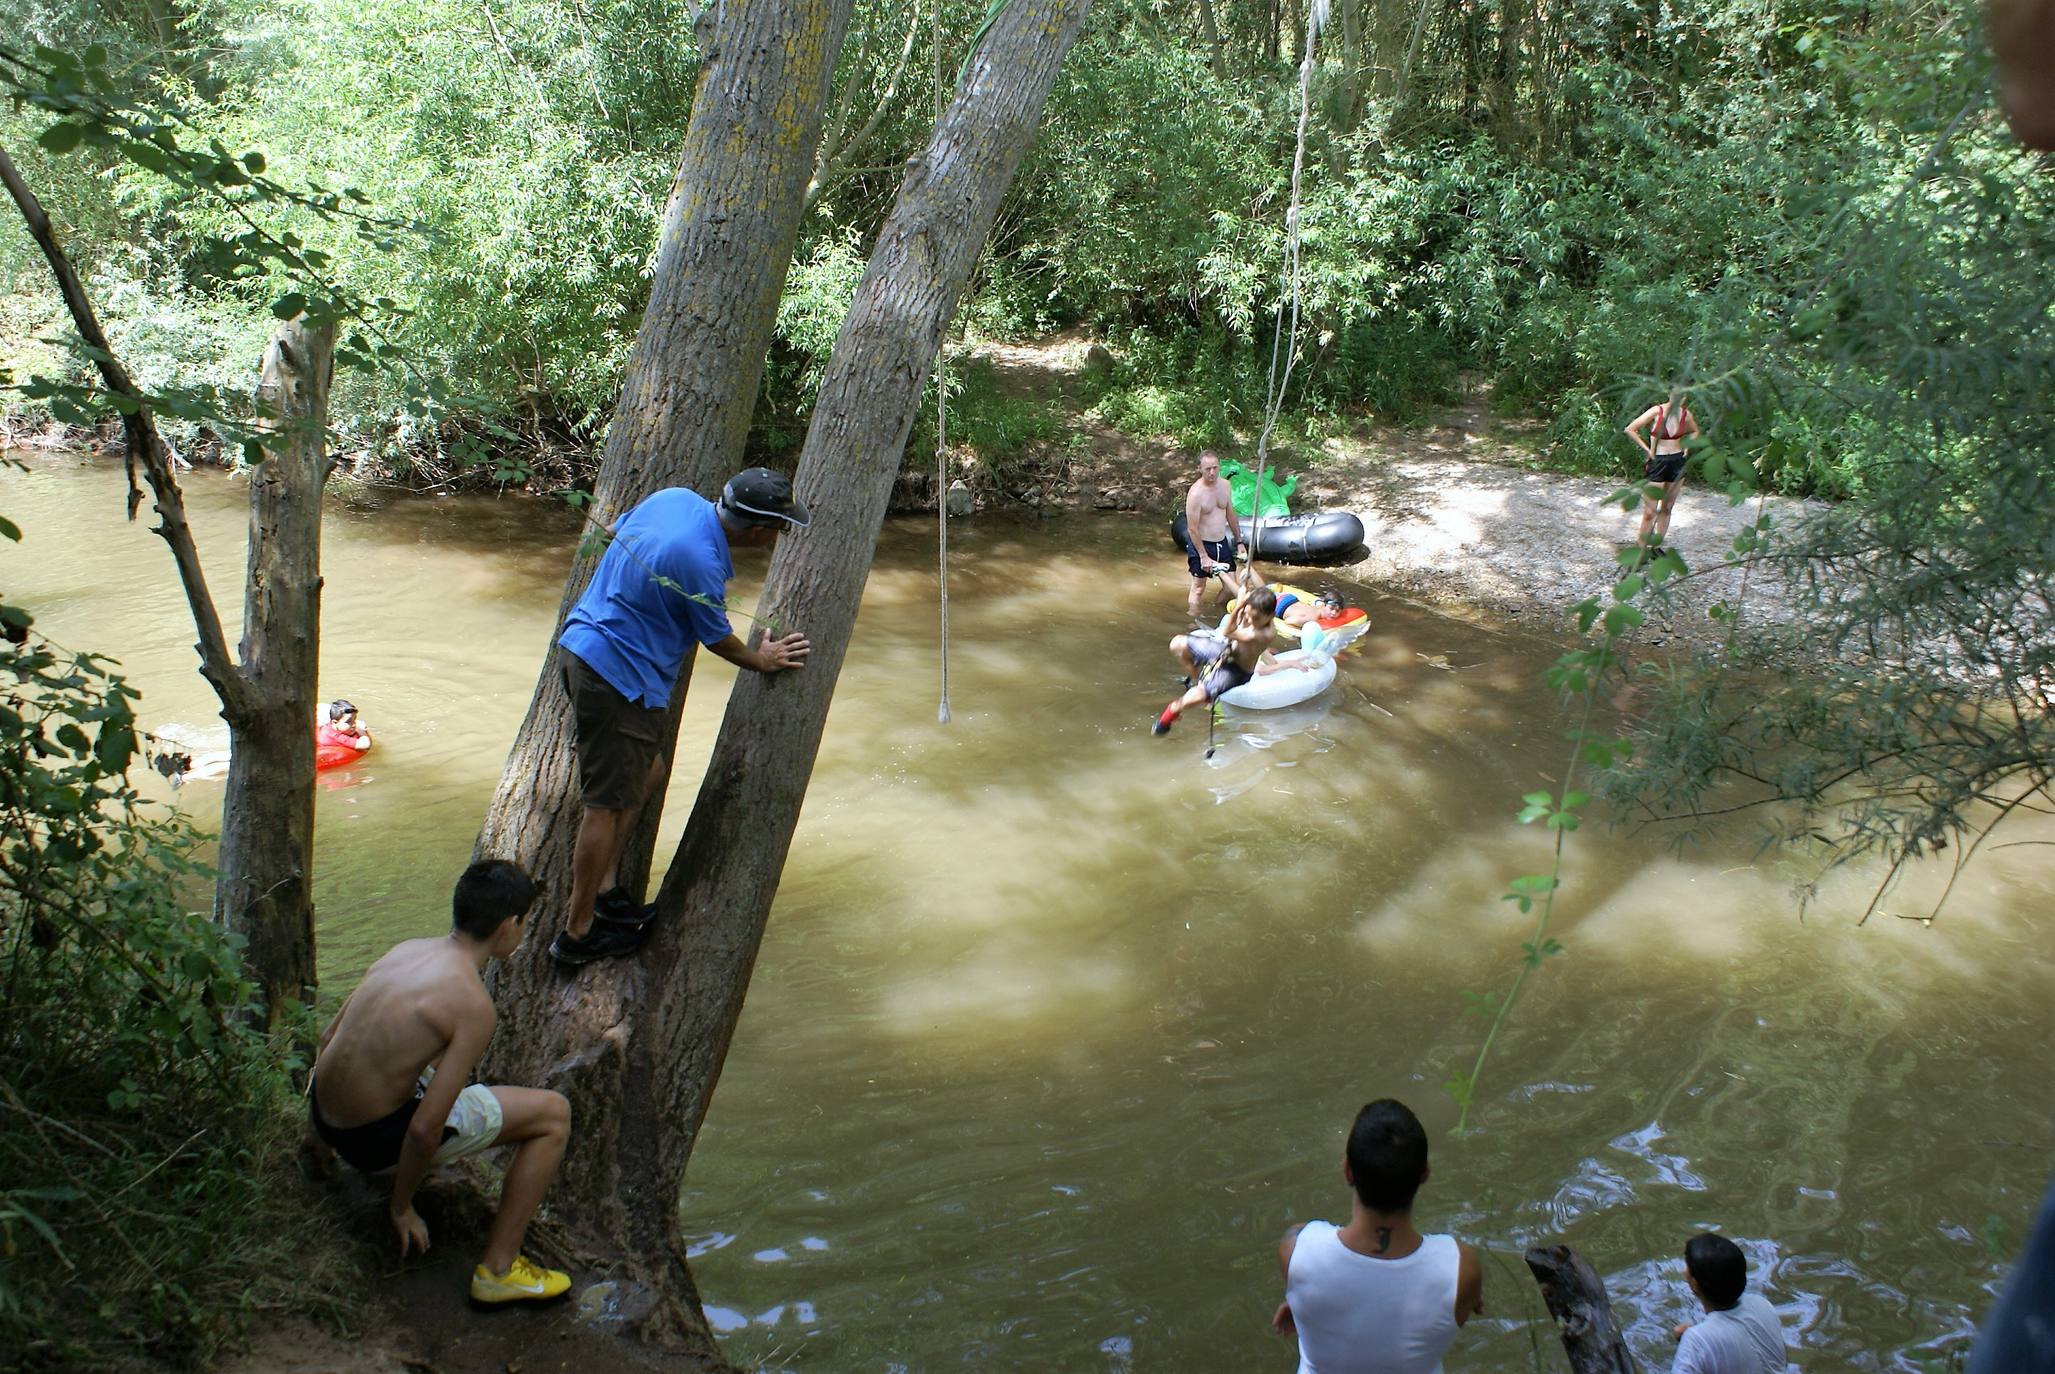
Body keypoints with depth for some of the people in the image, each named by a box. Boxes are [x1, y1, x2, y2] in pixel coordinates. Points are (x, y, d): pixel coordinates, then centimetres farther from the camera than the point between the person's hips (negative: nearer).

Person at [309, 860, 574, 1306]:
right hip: (375, 1139, -8)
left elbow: (327, 1039, 13)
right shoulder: (473, 1004, -20)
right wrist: (402, 1207, -6)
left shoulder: (406, 950, 2)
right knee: (553, 1114, 1)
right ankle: (498, 1269, 6)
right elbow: (425, 1129, -23)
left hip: (324, 1113, 8)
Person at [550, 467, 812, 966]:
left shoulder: (675, 497, -1)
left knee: (646, 769, 21)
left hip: (581, 644, 10)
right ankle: (577, 934, 10)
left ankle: (602, 886, 27)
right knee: (608, 804, 0)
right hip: (617, 676, -10)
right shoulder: (700, 563, -25)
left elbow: (619, 531, 18)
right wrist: (762, 660, 13)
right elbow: (719, 640, -7)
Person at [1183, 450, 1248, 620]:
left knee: (1231, 585, 10)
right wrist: (1204, 557, -20)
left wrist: (1239, 541, 14)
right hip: (1200, 543, -7)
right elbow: (1192, 528, -20)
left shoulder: (1225, 486, -1)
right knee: (1199, 588, 4)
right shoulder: (1196, 493, -22)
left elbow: (1231, 515, 13)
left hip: (1221, 542, 7)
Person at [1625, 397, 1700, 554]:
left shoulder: (1686, 414, 0)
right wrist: (1646, 449, -10)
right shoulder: (1657, 411, -13)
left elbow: (1694, 431, 22)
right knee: (1650, 512, -6)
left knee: (1667, 508, 11)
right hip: (1657, 463, -5)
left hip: (1678, 463, 5)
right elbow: (1630, 430, -10)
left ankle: (1657, 546, 20)